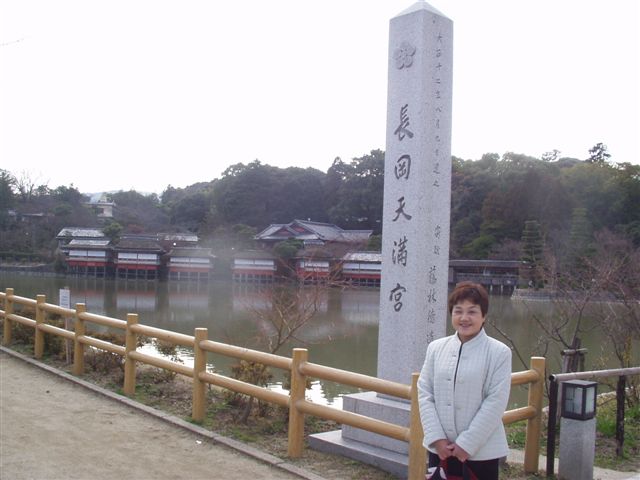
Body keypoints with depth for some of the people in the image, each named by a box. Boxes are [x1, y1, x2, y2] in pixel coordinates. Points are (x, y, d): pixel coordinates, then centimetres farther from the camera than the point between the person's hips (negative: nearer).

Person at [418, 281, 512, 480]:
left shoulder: (499, 353, -8)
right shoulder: (436, 348, 2)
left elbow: (495, 403, -12)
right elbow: (424, 393, 1)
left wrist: (466, 444, -13)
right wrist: (436, 438, -8)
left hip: (481, 451, -3)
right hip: (440, 448, 3)